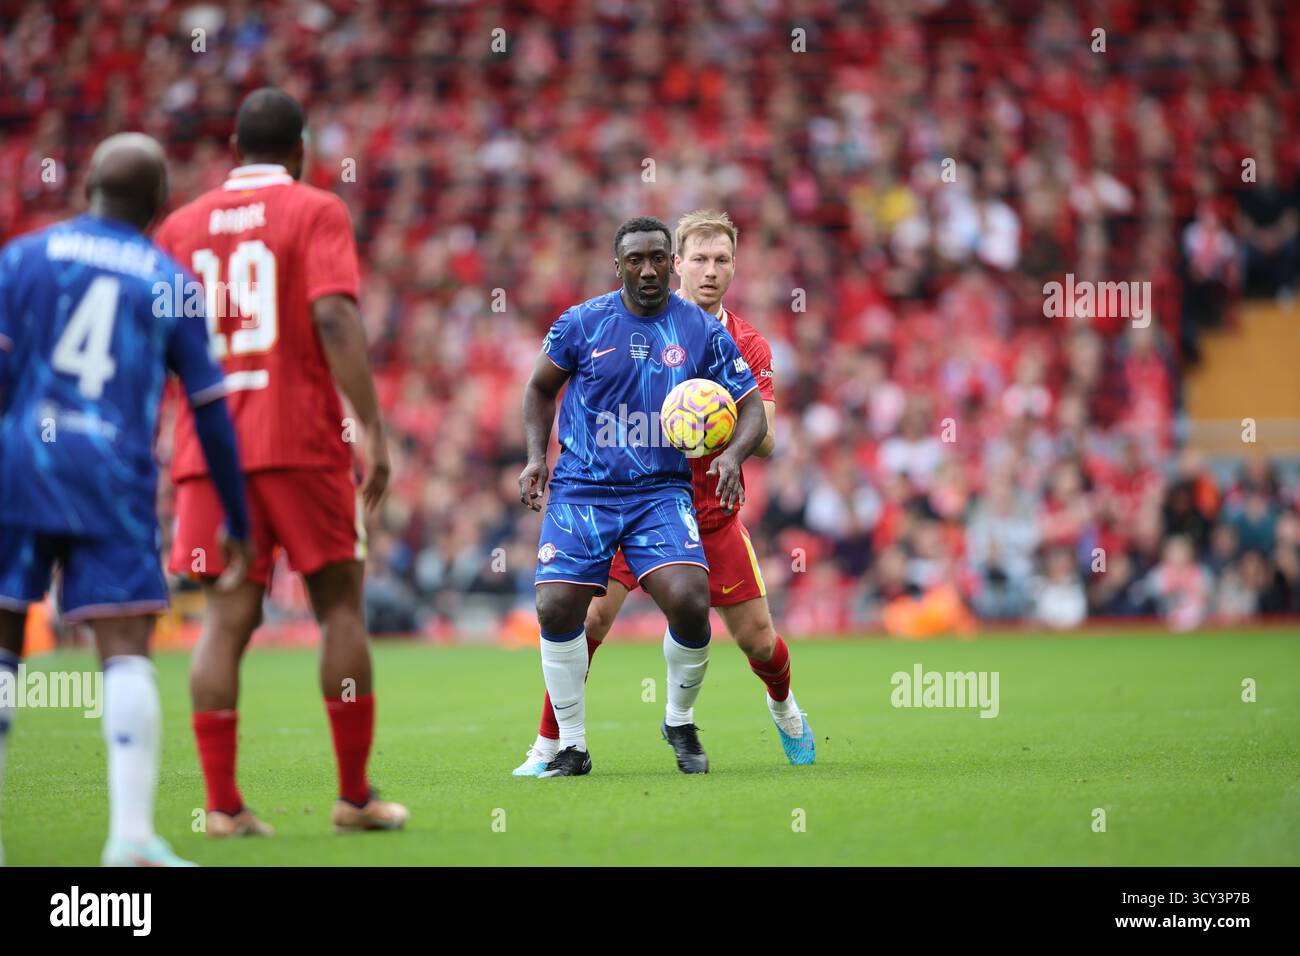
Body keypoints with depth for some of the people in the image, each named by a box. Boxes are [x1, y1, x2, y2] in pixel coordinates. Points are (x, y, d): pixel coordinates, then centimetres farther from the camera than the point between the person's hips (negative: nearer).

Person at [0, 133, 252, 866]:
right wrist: (238, 522, 15)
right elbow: (211, 414, 8)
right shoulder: (171, 284, 9)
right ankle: (132, 833, -13)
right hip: (114, 478, -1)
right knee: (127, 653, -1)